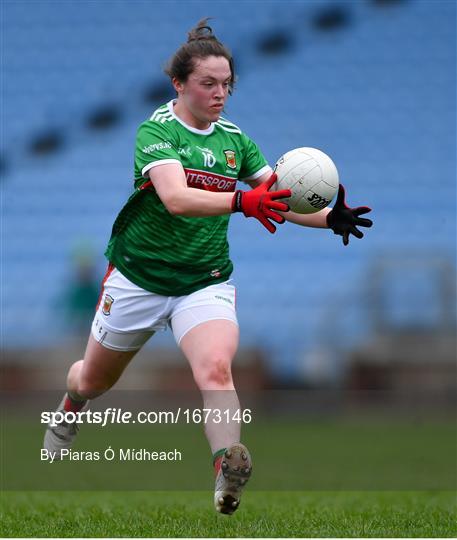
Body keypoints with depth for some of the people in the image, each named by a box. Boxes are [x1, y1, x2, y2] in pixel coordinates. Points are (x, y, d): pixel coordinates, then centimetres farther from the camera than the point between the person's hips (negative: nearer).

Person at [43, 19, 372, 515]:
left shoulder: (233, 138, 3)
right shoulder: (156, 131, -15)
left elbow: (278, 200, 3)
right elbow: (176, 198, -32)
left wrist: (330, 218, -17)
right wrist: (241, 201, -48)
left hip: (206, 282, 2)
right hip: (139, 278, -2)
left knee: (215, 368, -27)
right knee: (94, 380, 18)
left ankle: (229, 472, -38)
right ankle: (69, 409, 53)